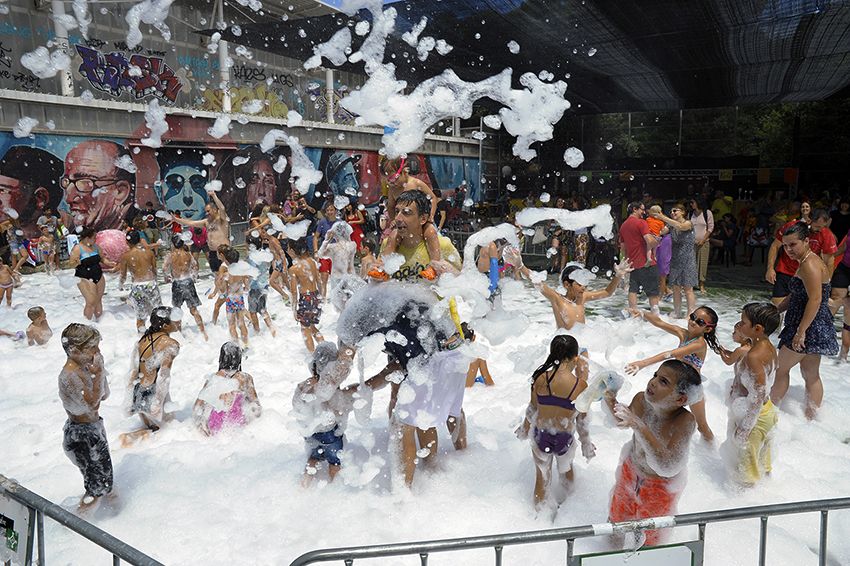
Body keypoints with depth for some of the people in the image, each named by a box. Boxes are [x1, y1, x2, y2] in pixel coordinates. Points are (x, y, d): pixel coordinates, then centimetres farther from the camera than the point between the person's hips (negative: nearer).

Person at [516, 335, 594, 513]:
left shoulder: (541, 378, -19)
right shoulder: (580, 385, -21)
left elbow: (532, 408, -4)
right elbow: (582, 419, -9)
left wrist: (525, 428, 15)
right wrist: (586, 443, 9)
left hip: (541, 436, 0)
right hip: (565, 438, 0)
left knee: (542, 477, 22)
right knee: (566, 470, 31)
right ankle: (564, 501, 55)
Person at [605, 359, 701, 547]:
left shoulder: (684, 421, -38)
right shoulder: (641, 400, -25)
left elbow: (667, 468, -47)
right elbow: (622, 423, -1)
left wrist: (639, 427, -55)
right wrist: (612, 404, -23)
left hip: (660, 487, -3)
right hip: (630, 472, 4)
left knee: (648, 535, 24)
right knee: (617, 516, 29)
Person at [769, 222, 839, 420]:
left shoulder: (810, 264, -18)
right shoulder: (806, 263, 15)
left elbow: (815, 299, -26)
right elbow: (795, 296, 22)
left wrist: (800, 331, -27)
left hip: (810, 327, -10)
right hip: (815, 329, 10)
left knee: (781, 368, 3)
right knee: (811, 375, 14)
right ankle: (810, 418, 21)